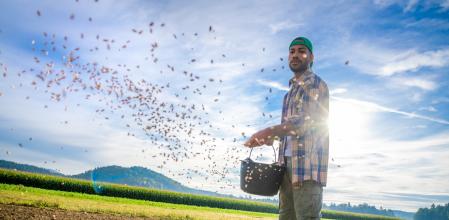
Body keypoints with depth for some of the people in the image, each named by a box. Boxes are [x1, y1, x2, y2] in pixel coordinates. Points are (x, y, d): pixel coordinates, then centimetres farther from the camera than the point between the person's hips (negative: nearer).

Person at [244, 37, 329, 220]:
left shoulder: (315, 84, -1)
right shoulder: (291, 91, 25)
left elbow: (306, 120, -15)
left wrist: (268, 132, -17)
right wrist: (271, 137, 8)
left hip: (307, 163, -8)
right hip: (288, 164, 8)